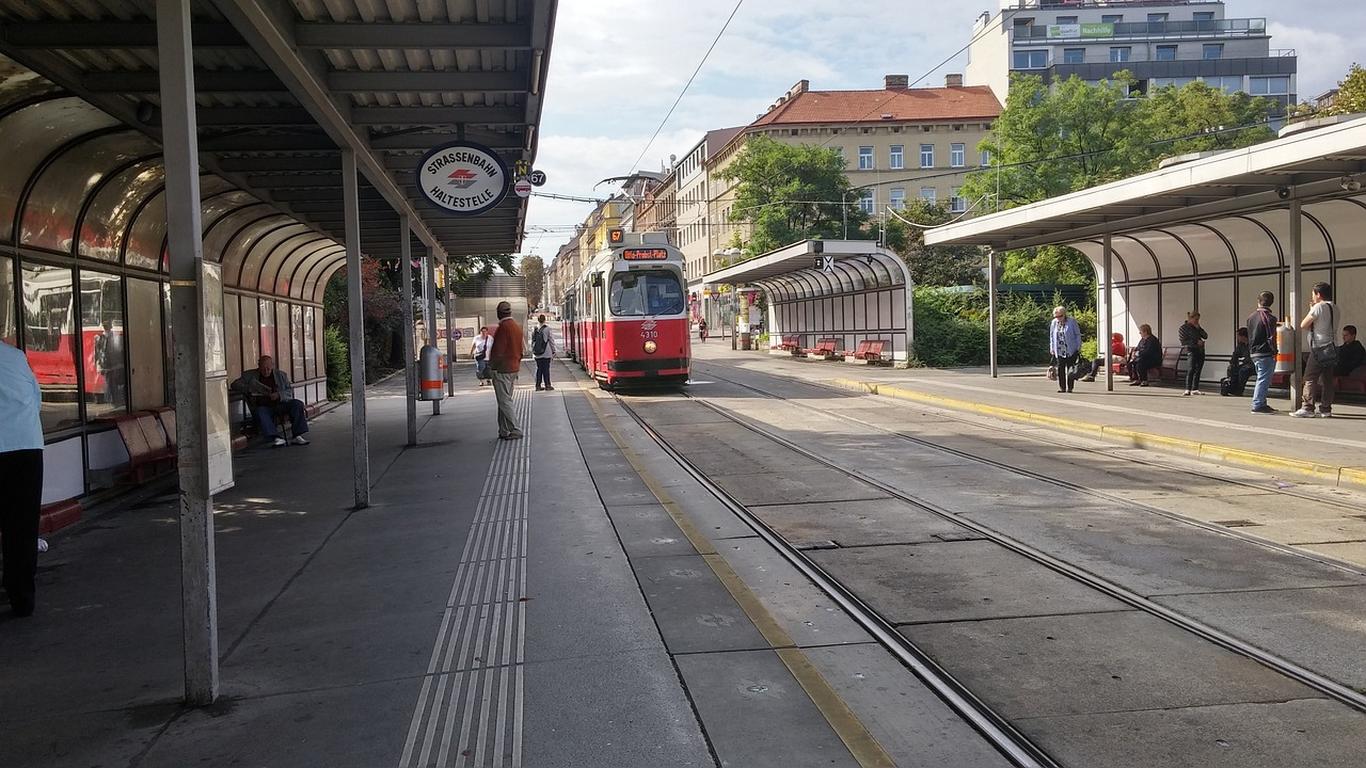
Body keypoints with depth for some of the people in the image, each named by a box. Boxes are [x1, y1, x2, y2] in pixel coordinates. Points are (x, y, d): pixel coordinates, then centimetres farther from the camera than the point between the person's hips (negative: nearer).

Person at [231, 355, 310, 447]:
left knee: (297, 404, -25)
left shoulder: (281, 375, 16)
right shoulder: (250, 375, 14)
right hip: (264, 407, -1)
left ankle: (297, 436, -29)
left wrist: (279, 395, -11)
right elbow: (235, 385, 8)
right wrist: (249, 389, -10)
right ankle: (277, 438, -48)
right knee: (260, 413, -36)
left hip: (280, 404, 2)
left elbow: (290, 391, 11)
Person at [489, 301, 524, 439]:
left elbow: (498, 351, -19)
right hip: (514, 368, 9)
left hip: (502, 370, -9)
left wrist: (491, 365, -10)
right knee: (505, 401, 14)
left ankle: (515, 430, -8)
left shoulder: (503, 327, -16)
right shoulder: (517, 327, 13)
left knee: (504, 402, -6)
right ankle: (504, 431, 17)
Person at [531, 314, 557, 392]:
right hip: (546, 353, -3)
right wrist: (553, 352, 3)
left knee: (539, 369, 9)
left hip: (537, 354, 3)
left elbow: (532, 341, 7)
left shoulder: (535, 329, 2)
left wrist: (533, 351, 15)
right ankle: (547, 385, 5)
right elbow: (551, 341, -4)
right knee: (546, 369, 2)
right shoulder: (547, 329, -8)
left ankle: (538, 385, 10)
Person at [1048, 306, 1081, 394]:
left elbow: (1078, 335, 0)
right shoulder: (1054, 322, 7)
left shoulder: (1072, 322, -4)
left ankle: (1069, 387, 3)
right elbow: (1051, 336, 16)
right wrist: (1052, 348, 12)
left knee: (1070, 368, -3)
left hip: (1071, 350, -4)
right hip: (1059, 350, 4)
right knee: (1060, 368, 1)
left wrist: (1078, 347, -4)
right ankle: (1062, 387, 7)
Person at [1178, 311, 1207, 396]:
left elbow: (1205, 336, 6)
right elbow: (1183, 342, -9)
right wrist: (1196, 342, -15)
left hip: (1200, 351, 6)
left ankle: (1195, 389, 14)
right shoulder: (1184, 328, -2)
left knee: (1198, 370, 8)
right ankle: (1188, 390, -21)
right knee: (1191, 370, -17)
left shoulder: (1197, 327, 15)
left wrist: (1198, 328, -4)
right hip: (1191, 351, -6)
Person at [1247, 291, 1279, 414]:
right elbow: (1271, 337, -15)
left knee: (1261, 379, 17)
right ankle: (1258, 405, -5)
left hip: (1253, 352, 7)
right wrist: (1274, 352, -7)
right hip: (1265, 353, -7)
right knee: (1263, 380, -4)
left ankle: (1261, 404, 21)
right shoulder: (1269, 317, -12)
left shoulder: (1251, 316, 9)